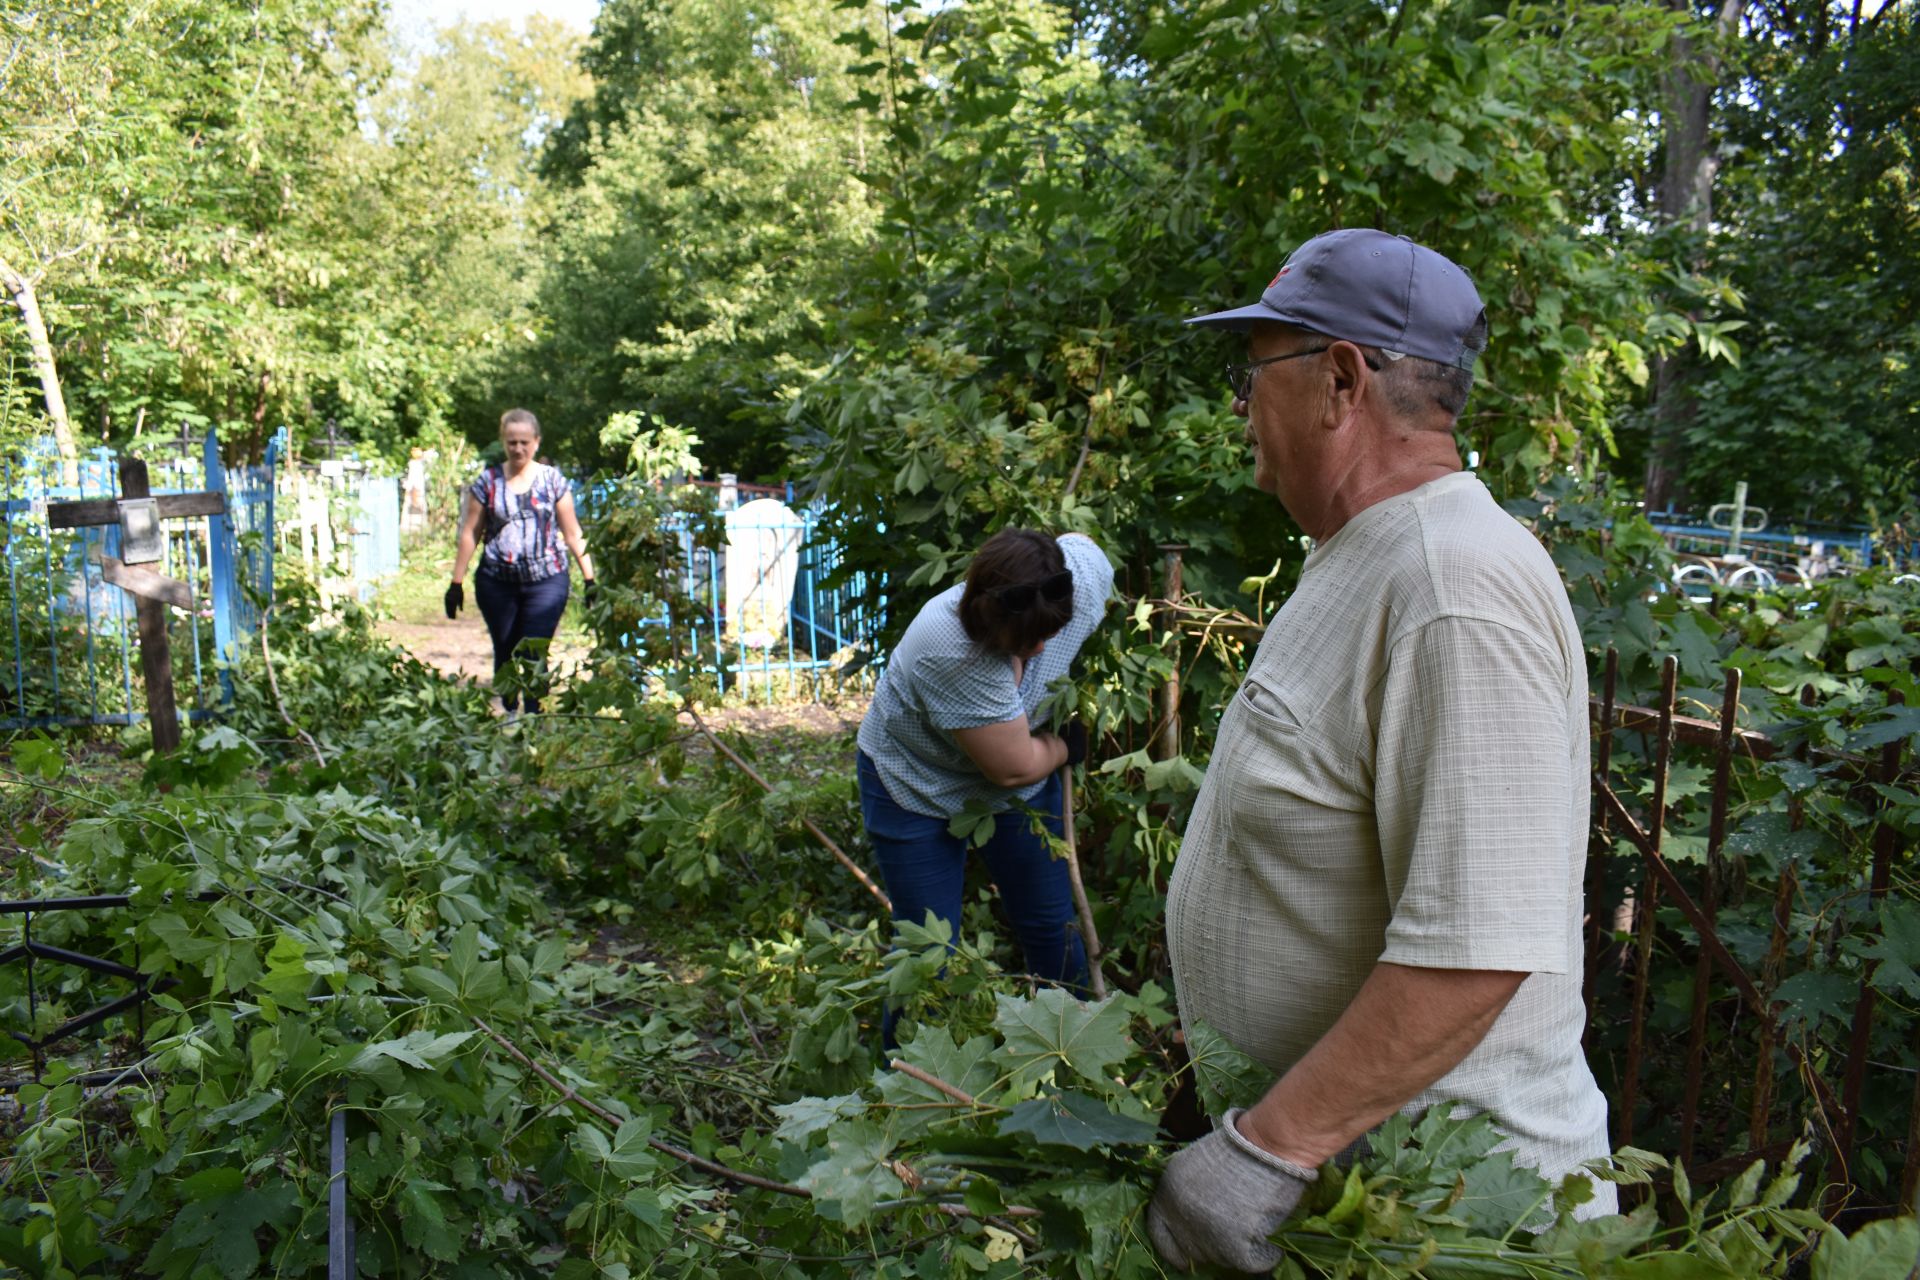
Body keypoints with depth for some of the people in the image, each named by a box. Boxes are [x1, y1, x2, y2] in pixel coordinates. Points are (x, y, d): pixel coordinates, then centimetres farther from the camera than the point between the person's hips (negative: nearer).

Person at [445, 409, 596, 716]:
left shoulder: (553, 480, 5)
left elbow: (573, 533, 6)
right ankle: (509, 714, 28)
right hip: (496, 583, 2)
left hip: (546, 580, -1)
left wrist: (589, 579, 2)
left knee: (534, 655, -8)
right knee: (504, 653, 11)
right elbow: (470, 534, 7)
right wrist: (457, 582, 5)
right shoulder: (487, 482, 5)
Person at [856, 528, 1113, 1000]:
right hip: (916, 786, -5)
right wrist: (1067, 745, -10)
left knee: (1052, 927, 13)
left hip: (1018, 791, 5)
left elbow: (1079, 544, 3)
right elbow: (1015, 767, -32)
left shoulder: (1080, 573, -25)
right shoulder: (951, 654, -41)